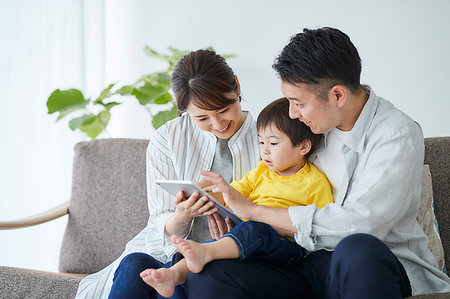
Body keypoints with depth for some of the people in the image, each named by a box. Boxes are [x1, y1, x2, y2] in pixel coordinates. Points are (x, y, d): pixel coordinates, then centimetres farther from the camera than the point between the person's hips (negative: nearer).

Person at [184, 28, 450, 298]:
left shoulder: (399, 134, -12)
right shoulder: (313, 123, 11)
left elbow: (358, 221, -23)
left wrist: (253, 211, -15)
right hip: (310, 265, 5)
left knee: (357, 249, -42)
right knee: (205, 277, -22)